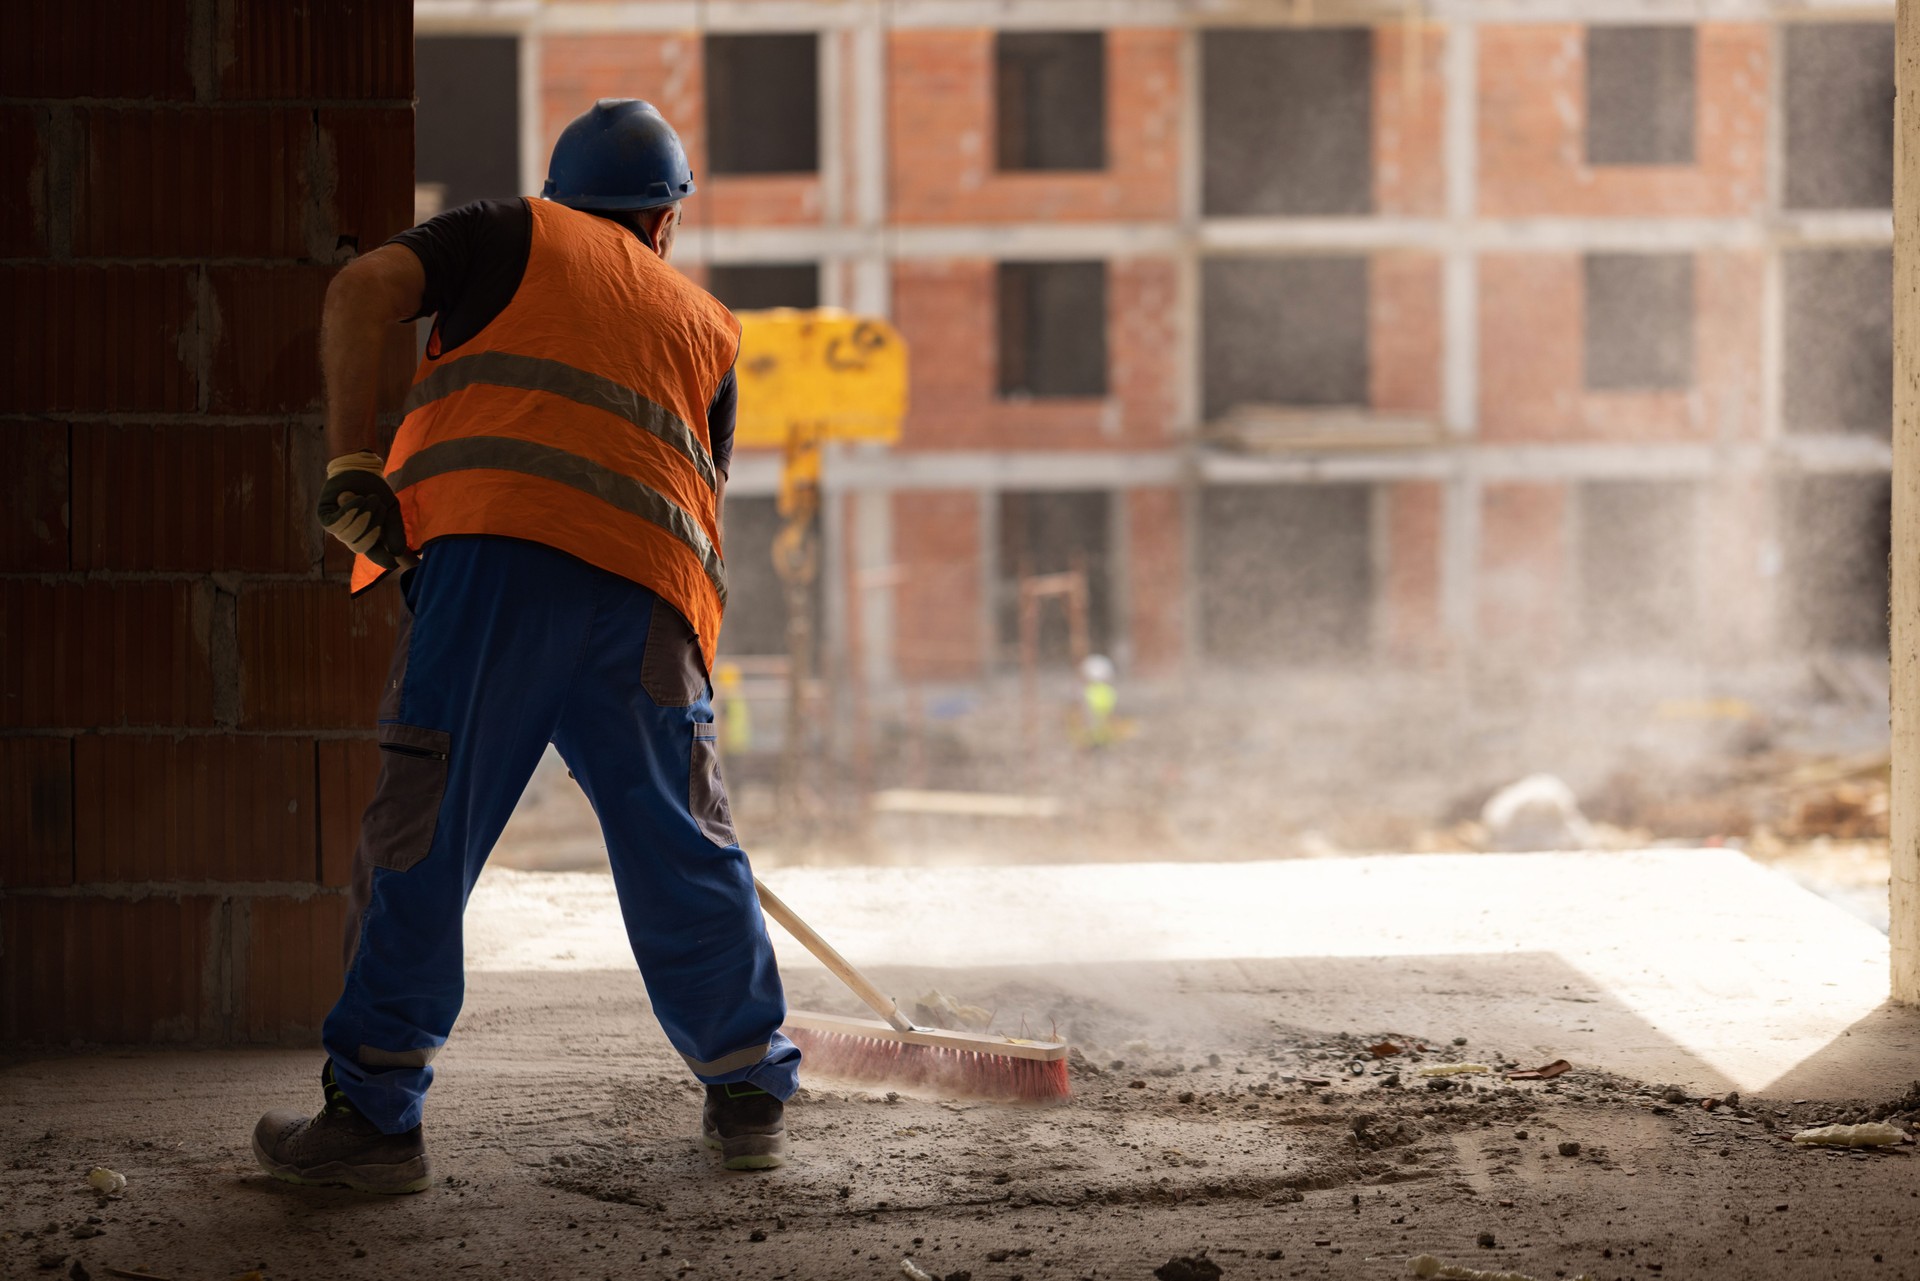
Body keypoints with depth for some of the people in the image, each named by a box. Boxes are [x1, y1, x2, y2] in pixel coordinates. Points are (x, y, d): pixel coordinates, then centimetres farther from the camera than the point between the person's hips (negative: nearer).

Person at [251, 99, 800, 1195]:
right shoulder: (706, 326, 31)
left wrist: (352, 461, 1)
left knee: (422, 834, -2)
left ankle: (374, 1114, -4)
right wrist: (689, 667, 36)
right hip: (651, 591, 3)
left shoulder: (518, 235, 23)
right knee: (684, 849, 16)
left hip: (496, 547, -3)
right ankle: (753, 1095, 26)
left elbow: (364, 290, 5)